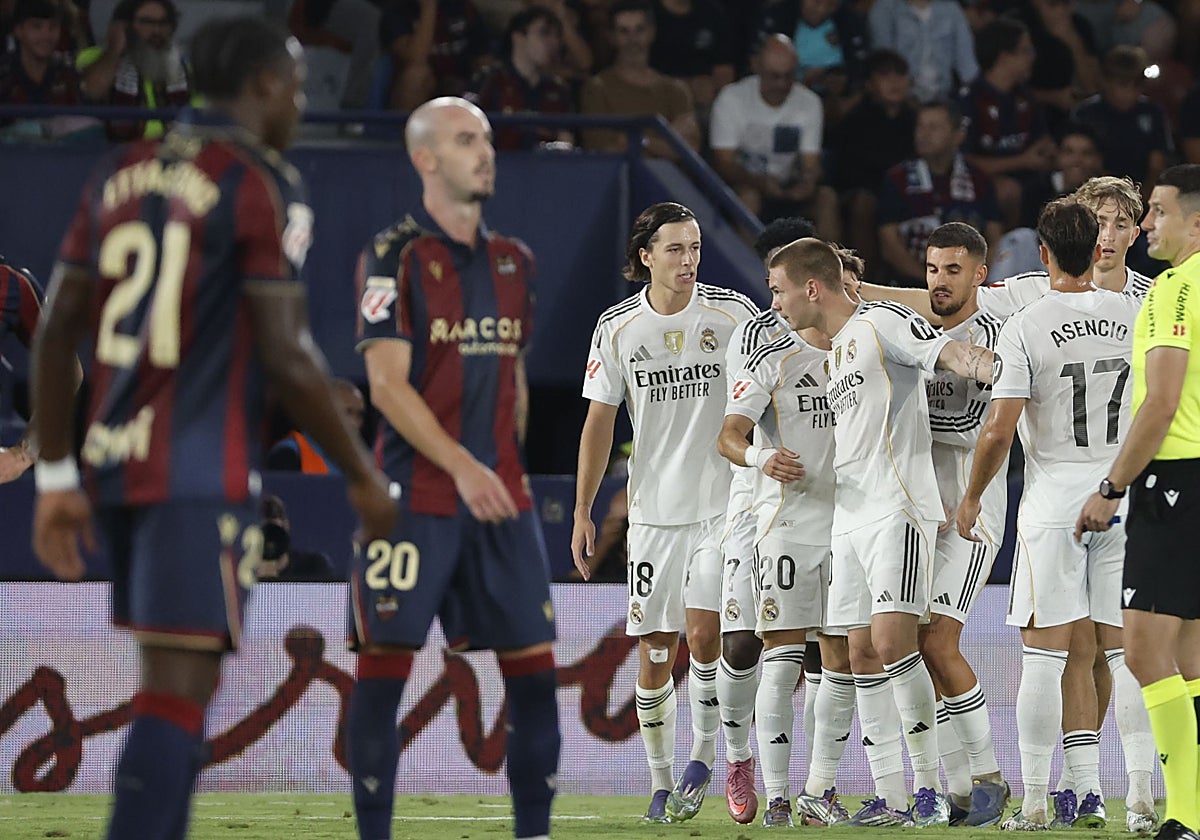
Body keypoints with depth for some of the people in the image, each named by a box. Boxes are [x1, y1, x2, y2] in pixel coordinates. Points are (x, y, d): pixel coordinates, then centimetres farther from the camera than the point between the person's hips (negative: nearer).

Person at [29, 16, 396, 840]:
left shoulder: (121, 175, 13)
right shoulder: (262, 186, -8)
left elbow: (58, 330, 12)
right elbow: (286, 354, -13)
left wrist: (57, 477, 16)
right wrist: (363, 474, -2)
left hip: (114, 462, 7)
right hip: (205, 472, -7)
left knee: (174, 679, 17)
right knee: (180, 689, -9)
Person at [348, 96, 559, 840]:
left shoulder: (513, 261, 13)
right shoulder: (395, 257, -6)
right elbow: (387, 385, -12)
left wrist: (508, 468, 13)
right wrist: (462, 468, -19)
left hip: (499, 494, 6)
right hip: (414, 493, -6)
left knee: (533, 665, 2)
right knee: (384, 666, -5)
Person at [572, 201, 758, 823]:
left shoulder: (732, 312, -3)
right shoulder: (617, 327, 1)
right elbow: (599, 421, 6)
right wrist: (582, 513, 4)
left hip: (724, 503, -2)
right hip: (653, 509, 2)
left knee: (704, 633, -14)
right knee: (655, 649, 2)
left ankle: (703, 755, 5)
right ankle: (661, 781, 12)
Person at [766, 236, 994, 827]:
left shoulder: (883, 322, -5)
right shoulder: (835, 351, 22)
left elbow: (949, 353, -18)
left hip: (898, 509, -9)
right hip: (850, 517, 9)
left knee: (892, 643, -17)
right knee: (864, 655, 4)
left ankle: (929, 786, -11)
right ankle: (890, 797, 5)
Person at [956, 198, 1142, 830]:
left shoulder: (1024, 327, -9)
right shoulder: (1134, 314, 3)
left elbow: (999, 430, -11)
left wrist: (971, 498, 3)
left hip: (1054, 498, -3)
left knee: (1046, 652, -1)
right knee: (1123, 650, 5)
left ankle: (1035, 801, -1)